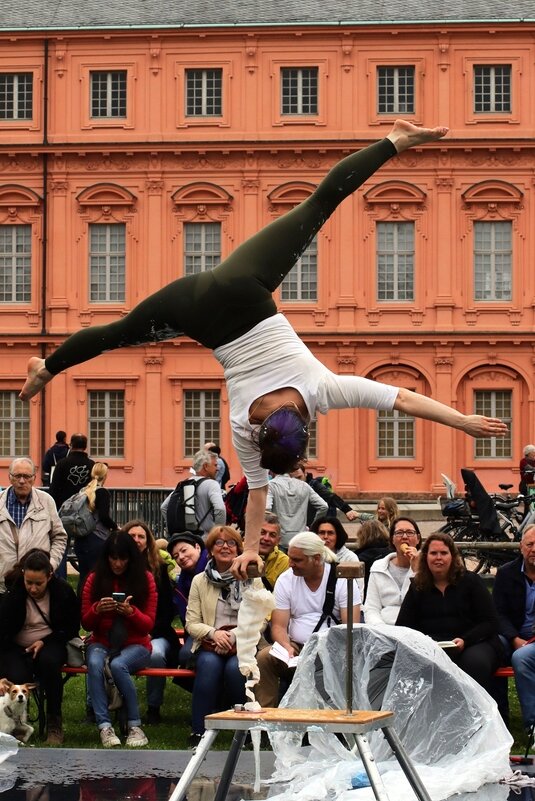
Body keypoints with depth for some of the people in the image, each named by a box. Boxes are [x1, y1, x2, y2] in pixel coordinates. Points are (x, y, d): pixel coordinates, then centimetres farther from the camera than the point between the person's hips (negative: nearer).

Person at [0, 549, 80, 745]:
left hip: (49, 644, 1)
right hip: (16, 647, -1)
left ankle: (54, 722, -21)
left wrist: (45, 642, -12)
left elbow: (72, 628, 4)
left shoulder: (63, 591, -9)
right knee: (18, 677, -33)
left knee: (48, 662, -35)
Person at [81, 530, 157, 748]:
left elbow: (148, 624, -1)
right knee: (95, 663, -34)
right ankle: (104, 726, -35)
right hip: (102, 643, 2)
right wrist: (97, 609, -17)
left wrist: (130, 612, -22)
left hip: (135, 644, -2)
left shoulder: (145, 579, 0)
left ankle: (135, 726, -25)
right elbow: (86, 624, 5)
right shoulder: (95, 579, 4)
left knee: (117, 665, -35)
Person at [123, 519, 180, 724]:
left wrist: (151, 631, -7)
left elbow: (168, 609, 7)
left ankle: (154, 708, -17)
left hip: (154, 633, 0)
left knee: (156, 654, -34)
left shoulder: (159, 568, 8)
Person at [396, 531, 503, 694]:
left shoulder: (471, 581, 10)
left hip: (474, 643, -1)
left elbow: (490, 623, 3)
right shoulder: (417, 587, 17)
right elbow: (402, 626, 13)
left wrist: (465, 641, -14)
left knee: (476, 662, -37)